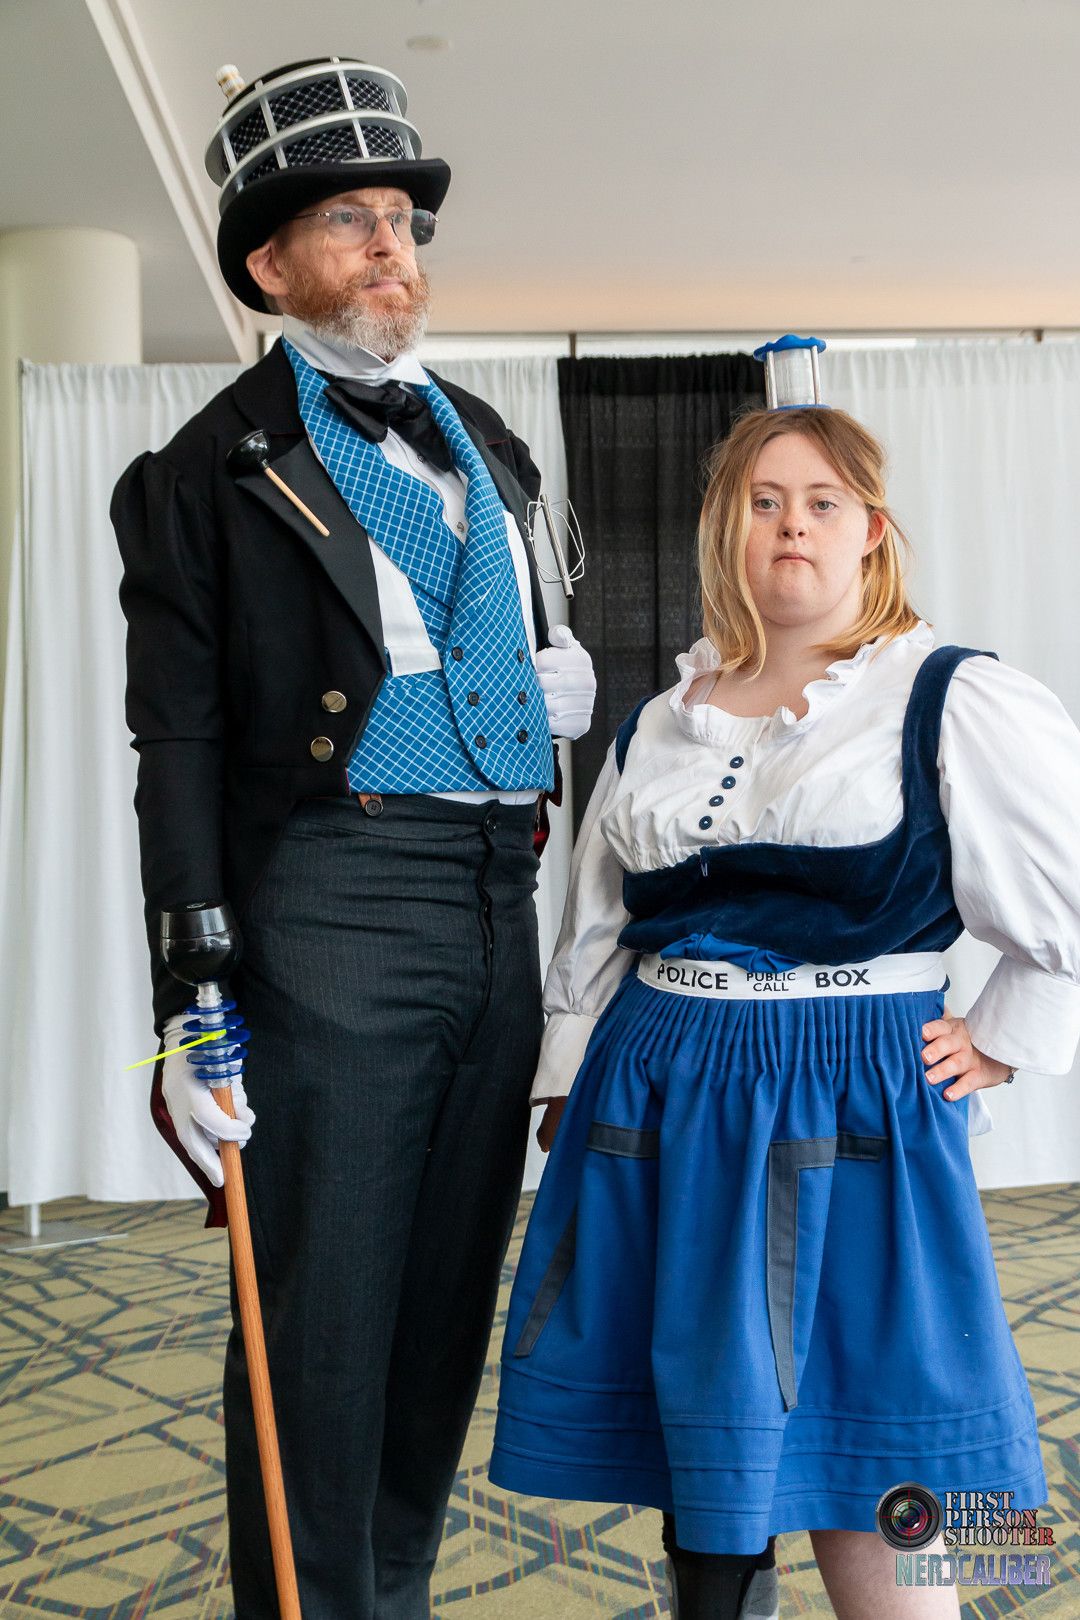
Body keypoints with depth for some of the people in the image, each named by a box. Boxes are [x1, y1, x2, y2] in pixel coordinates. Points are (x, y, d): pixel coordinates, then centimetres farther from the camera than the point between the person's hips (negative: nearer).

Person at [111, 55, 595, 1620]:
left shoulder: (485, 439, 18)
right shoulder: (210, 472, 0)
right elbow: (181, 749, -6)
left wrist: (562, 681, 8)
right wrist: (192, 1008, -12)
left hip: (501, 911, 6)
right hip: (334, 911, -6)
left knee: (447, 1307, 15)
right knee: (321, 1326, 0)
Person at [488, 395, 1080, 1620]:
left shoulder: (952, 703, -4)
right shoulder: (657, 729, 12)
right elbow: (593, 933, 18)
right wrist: (568, 1084, 15)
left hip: (848, 1104, -5)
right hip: (656, 1101, 5)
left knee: (854, 1475, 0)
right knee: (688, 1432, 13)